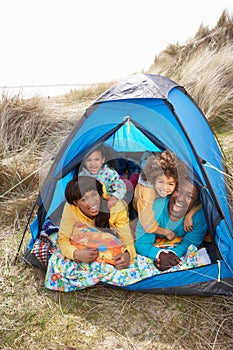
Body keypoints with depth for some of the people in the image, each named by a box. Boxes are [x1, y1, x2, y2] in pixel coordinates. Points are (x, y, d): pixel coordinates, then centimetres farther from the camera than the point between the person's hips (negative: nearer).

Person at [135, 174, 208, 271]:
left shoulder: (200, 216, -29)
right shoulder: (154, 208, -33)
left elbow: (189, 243, -18)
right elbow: (141, 244, -27)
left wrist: (173, 253, -41)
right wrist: (160, 254, -48)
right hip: (156, 247, -2)